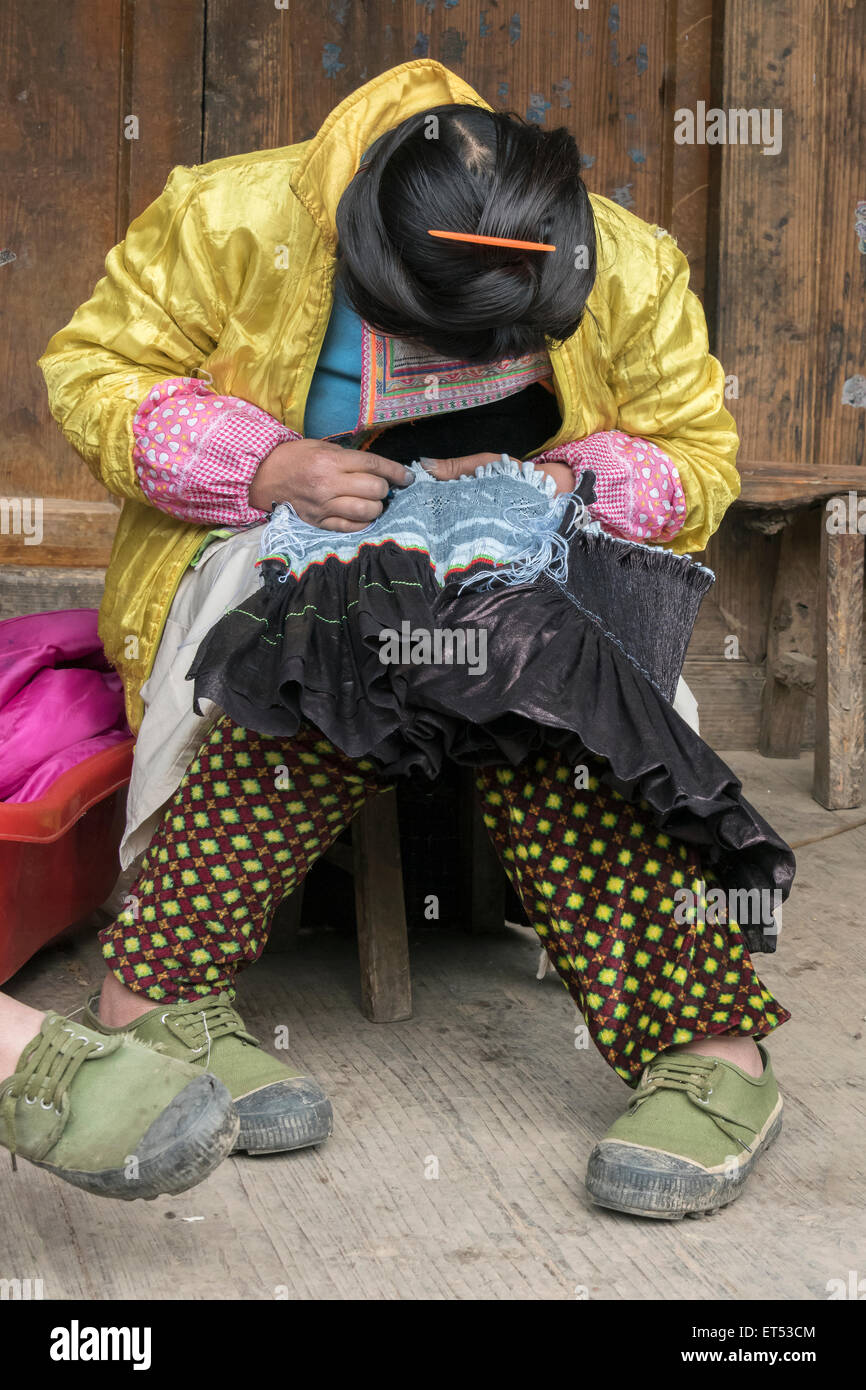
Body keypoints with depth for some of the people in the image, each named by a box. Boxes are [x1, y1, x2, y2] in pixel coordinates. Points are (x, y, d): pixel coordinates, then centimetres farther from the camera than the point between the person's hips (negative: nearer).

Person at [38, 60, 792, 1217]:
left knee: (549, 707, -32)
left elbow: (695, 455, 2)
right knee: (329, 678, -36)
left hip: (520, 580, 1)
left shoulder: (633, 273, -9)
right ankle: (158, 991, -33)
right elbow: (95, 371, -7)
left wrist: (561, 486, -19)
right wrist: (261, 469, -23)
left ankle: (708, 1046, -35)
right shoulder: (233, 222, -14)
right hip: (280, 558, -1)